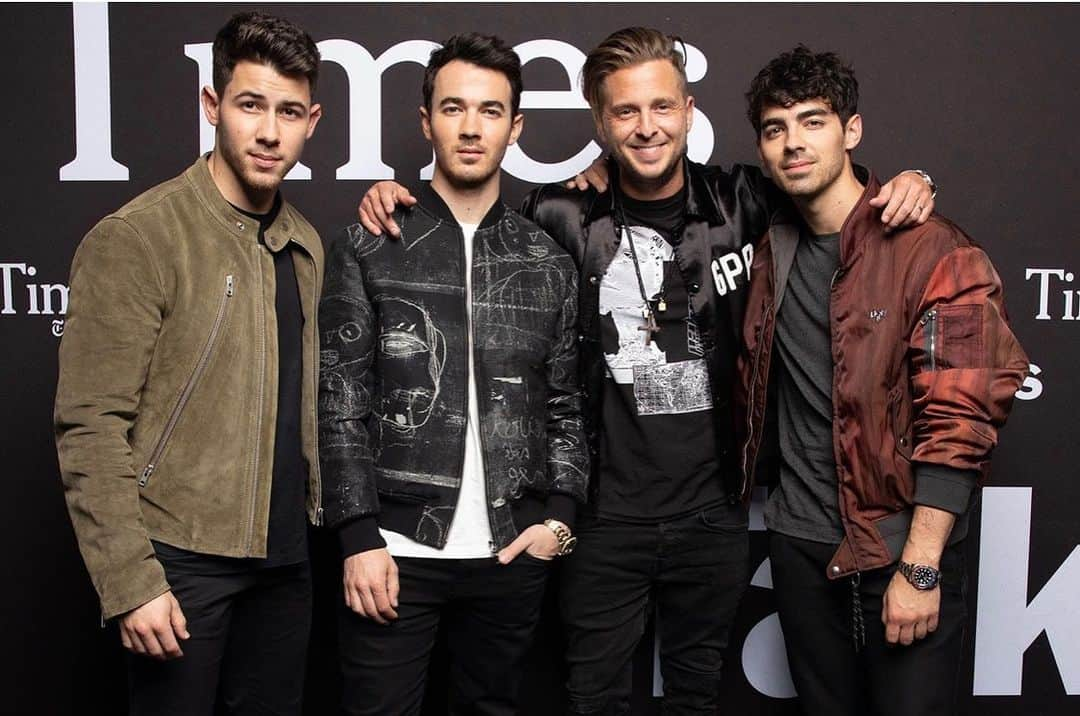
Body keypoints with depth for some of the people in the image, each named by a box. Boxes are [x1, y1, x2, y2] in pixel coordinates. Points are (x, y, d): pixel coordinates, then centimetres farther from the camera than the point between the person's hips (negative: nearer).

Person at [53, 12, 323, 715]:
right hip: (180, 561, -6)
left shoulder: (304, 245, 7)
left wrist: (317, 508, 8)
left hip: (284, 555, 6)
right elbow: (90, 427, -14)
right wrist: (130, 581, -16)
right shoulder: (134, 240, -12)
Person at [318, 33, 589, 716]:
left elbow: (566, 404, 12)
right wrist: (361, 537, -9)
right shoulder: (369, 247, 0)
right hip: (396, 550, -2)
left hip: (511, 553, 3)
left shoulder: (550, 263, 8)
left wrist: (560, 515, 0)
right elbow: (340, 402, -3)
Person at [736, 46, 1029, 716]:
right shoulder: (773, 248, 6)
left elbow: (958, 421, -16)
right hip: (800, 541, 5)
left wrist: (919, 568, -18)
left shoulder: (936, 251, -12)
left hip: (904, 547, -5)